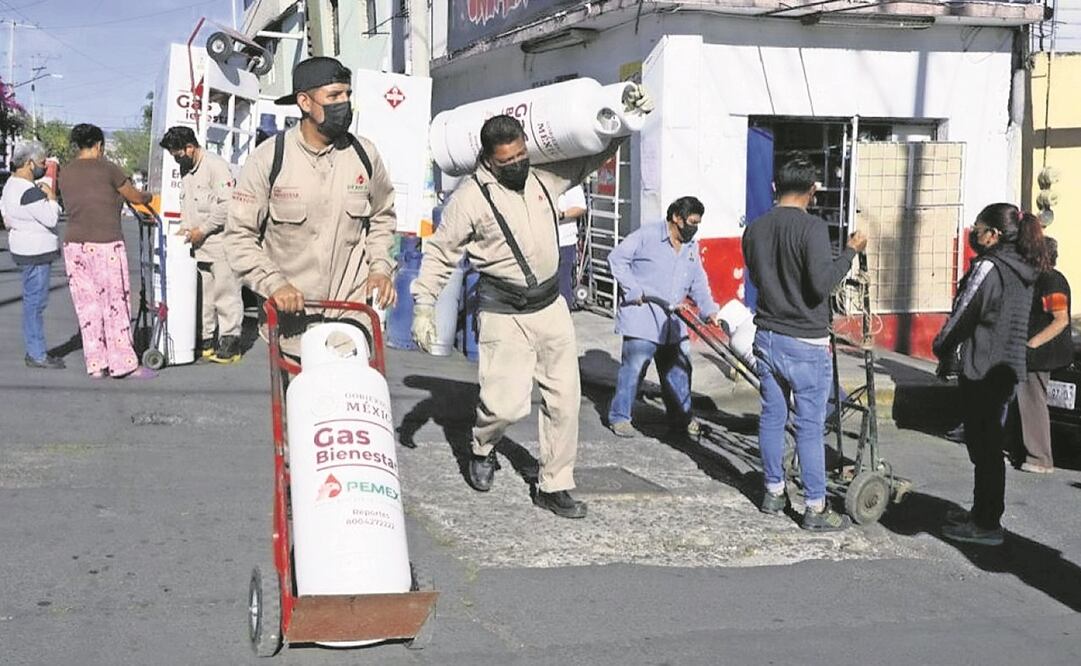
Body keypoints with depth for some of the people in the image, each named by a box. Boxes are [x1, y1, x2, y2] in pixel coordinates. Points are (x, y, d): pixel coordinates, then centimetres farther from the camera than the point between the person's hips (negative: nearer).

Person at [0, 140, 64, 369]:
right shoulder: (29, 192, -21)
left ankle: (34, 350, 22)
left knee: (33, 300, 16)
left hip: (24, 247, 11)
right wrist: (51, 198, -9)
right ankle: (36, 355, -2)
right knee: (35, 301, -6)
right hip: (35, 252, -11)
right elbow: (51, 219, -22)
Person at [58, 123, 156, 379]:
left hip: (74, 245, 6)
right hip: (105, 245, -6)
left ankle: (96, 364, 11)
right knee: (115, 304, 1)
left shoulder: (65, 173, 9)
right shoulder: (107, 169, -6)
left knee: (87, 305, 9)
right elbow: (136, 197, 3)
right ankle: (123, 363, 3)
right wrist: (148, 196, 26)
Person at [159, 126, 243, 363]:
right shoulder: (185, 170, 15)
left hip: (220, 240, -8)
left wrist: (202, 230, -15)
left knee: (225, 292, -4)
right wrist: (185, 227, 10)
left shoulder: (215, 166, -13)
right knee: (202, 294, 11)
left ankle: (230, 341, 1)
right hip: (198, 243, 8)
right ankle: (206, 339, 18)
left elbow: (227, 205, -19)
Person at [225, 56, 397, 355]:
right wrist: (273, 284, -13)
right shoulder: (269, 158, -4)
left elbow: (382, 217, 22)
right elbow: (240, 235, -1)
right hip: (290, 312, -2)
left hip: (353, 309, 2)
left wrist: (380, 266, 6)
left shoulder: (365, 154, 6)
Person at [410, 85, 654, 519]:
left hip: (551, 306, 6)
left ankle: (554, 486, 18)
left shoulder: (544, 176, 3)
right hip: (504, 314, -5)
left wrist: (628, 116, 7)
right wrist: (423, 306, -10)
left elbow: (594, 156, 17)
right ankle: (481, 448, 23)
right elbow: (440, 254, -6)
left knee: (564, 398, 6)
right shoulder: (471, 197, -12)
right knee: (507, 402, -12)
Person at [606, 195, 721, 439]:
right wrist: (634, 290, -14)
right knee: (634, 366, -8)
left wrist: (709, 310, 1)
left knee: (678, 369, 11)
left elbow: (698, 283, 16)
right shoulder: (647, 235, -8)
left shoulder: (692, 248, 14)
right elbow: (617, 259, -8)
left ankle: (682, 418, 25)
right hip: (642, 316, -7)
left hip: (672, 321, 7)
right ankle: (619, 417, 6)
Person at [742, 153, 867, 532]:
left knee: (772, 417, 16)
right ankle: (816, 509, 4)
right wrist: (851, 252, -12)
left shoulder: (754, 230, 5)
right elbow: (822, 283, -23)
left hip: (767, 337, 7)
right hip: (805, 343, -6)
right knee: (810, 426, -1)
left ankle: (774, 493, 27)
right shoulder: (811, 227, -16)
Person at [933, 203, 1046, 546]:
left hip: (982, 370, -9)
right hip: (1009, 368, 9)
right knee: (990, 443, 17)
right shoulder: (1023, 272, 12)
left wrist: (943, 350, 2)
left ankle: (986, 524, 2)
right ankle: (984, 512, 26)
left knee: (983, 446, -3)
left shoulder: (988, 267, -16)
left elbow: (962, 315, -14)